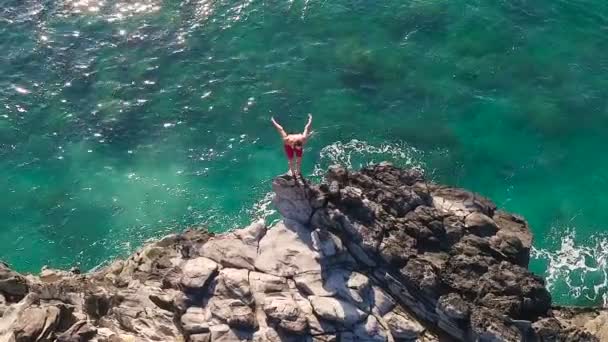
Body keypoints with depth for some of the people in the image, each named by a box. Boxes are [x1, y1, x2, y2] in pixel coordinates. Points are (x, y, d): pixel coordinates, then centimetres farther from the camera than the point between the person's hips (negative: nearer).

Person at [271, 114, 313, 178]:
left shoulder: (303, 139, -44)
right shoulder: (288, 140, -47)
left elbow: (307, 128, -28)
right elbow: (281, 129, -34)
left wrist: (310, 119, -10)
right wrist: (273, 121, -20)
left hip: (299, 143, 2)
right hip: (288, 145, -2)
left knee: (299, 159, 3)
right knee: (291, 160, 0)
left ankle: (298, 172, 22)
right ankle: (293, 174, 19)